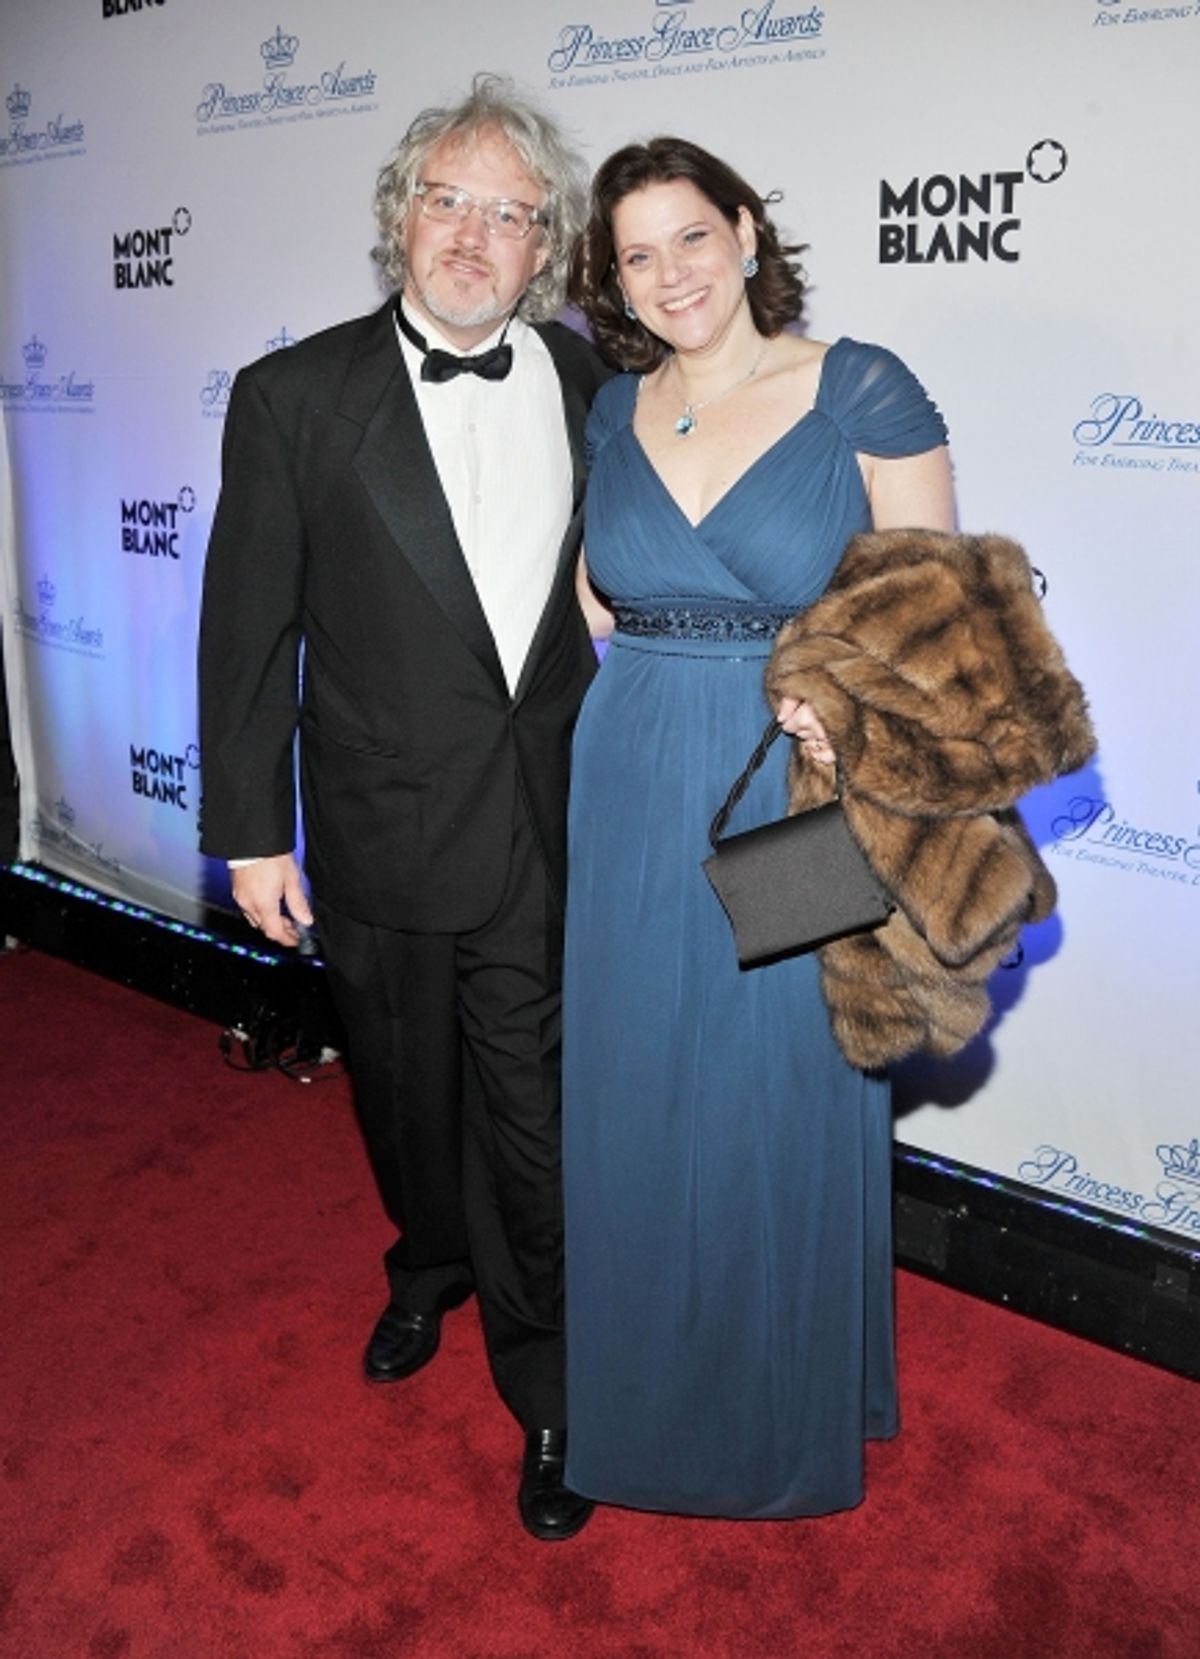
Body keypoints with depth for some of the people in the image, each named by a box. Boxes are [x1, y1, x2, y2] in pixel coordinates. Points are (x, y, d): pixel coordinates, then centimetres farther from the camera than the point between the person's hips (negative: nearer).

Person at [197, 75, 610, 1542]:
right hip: (382, 840, 0)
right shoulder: (296, 396, -5)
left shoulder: (597, 387, 1)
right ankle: (430, 1269, 51)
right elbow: (249, 628, -4)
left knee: (535, 1121, 7)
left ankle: (548, 1391, 29)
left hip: (551, 839, 0)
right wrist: (249, 830, -4)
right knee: (407, 1100, 21)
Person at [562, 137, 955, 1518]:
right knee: (637, 1102, 14)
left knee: (789, 1108, 10)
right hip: (635, 797, 4)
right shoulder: (609, 415, 6)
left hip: (801, 803, -3)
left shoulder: (863, 391, -6)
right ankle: (652, 1395, 41)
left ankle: (792, 1412, 38)